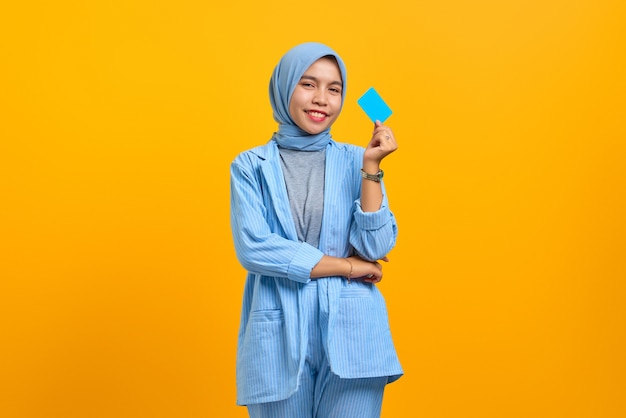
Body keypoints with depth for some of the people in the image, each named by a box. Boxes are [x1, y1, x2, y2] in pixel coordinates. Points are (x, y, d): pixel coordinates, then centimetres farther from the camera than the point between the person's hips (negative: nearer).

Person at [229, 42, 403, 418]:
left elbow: (376, 248, -4)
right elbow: (254, 248, -9)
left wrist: (371, 167, -11)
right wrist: (347, 266, -8)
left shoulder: (355, 161, 5)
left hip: (351, 331, 1)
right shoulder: (251, 166, 3)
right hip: (279, 334, 0)